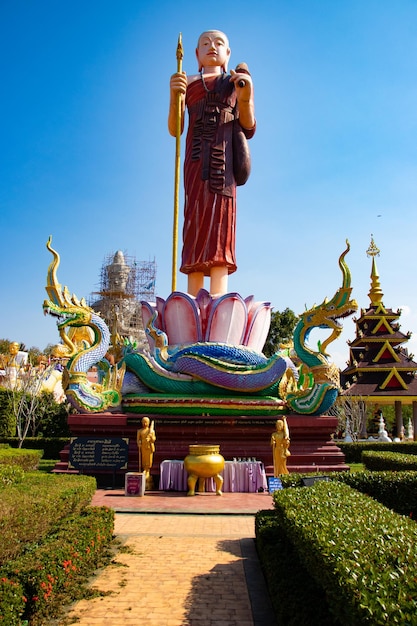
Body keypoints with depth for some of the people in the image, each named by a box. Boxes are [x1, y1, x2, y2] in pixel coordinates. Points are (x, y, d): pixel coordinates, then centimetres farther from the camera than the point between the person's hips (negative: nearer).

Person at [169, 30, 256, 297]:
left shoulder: (236, 82, 21)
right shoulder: (188, 83, 22)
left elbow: (248, 129, 10)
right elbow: (174, 129, 9)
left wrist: (246, 99, -8)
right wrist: (174, 97, -9)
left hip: (224, 155, -1)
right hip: (197, 156, 1)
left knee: (220, 219, -15)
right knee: (196, 219, -11)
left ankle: (217, 303, -22)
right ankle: (192, 302, -15)